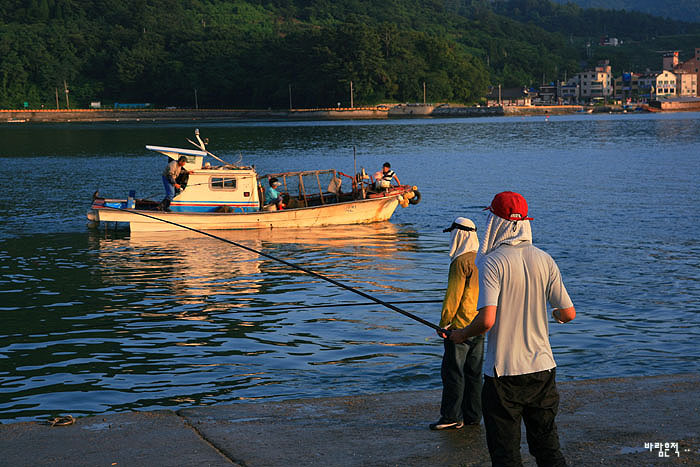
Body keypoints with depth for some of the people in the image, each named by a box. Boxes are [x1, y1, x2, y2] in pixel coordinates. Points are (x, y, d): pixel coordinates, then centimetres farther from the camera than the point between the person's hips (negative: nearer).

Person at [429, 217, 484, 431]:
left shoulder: (461, 262, -17)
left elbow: (453, 295, -17)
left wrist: (444, 323, -9)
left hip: (460, 325, -9)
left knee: (452, 371, -2)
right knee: (473, 371, 13)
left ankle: (452, 417, 0)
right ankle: (472, 415, 18)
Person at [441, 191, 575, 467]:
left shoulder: (492, 263, -13)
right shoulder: (544, 260, 1)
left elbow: (487, 320, -22)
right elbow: (569, 313, 3)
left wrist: (461, 335, -3)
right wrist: (557, 315, 27)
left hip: (504, 371, -5)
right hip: (542, 367, 5)